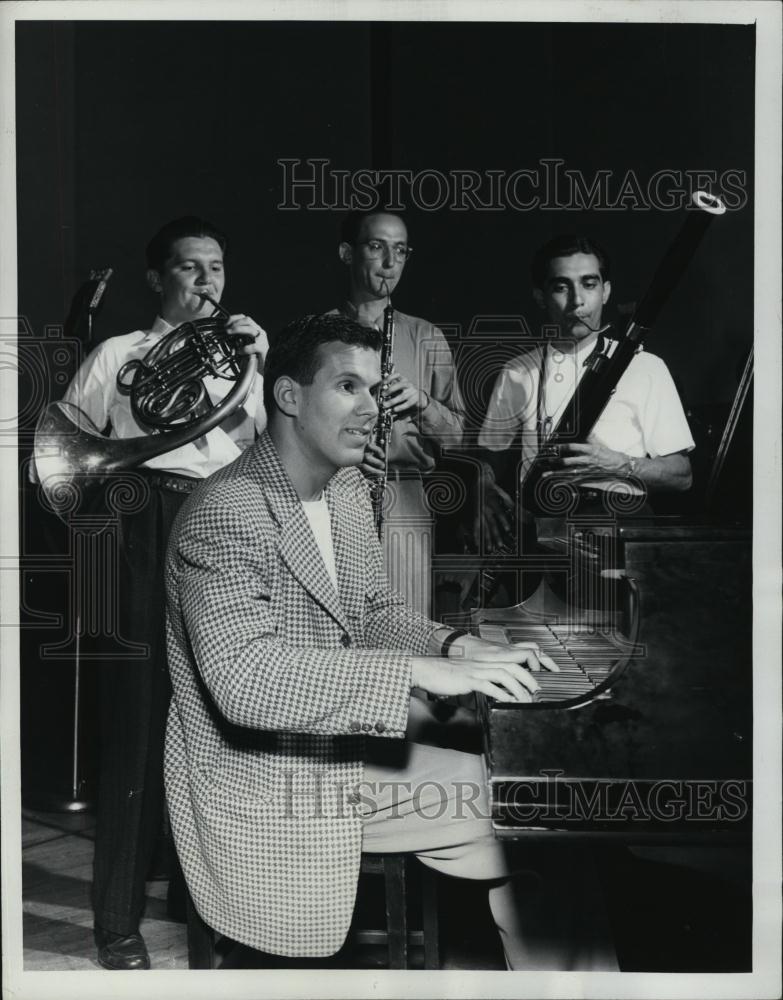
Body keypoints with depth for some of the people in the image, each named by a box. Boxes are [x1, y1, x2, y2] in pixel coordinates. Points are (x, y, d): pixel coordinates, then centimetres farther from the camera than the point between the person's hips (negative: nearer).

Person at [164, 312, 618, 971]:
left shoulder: (350, 490, 8)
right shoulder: (226, 512, -21)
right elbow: (243, 676, -32)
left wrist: (459, 648, -4)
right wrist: (419, 672, -35)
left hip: (346, 759, 9)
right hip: (258, 789, -9)